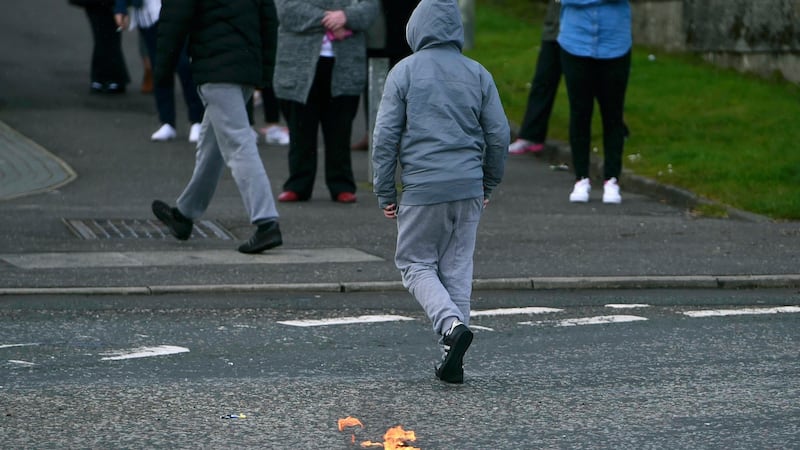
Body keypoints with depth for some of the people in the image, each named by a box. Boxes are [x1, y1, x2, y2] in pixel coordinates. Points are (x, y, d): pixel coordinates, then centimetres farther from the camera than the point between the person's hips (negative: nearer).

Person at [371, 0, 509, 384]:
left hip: (422, 188, -3)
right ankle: (453, 362, 9)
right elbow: (500, 134, 8)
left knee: (415, 263, 10)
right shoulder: (478, 75, 6)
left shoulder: (404, 72, -3)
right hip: (469, 187, 3)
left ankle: (452, 323, -15)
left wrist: (385, 191, 4)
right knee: (458, 269, 10)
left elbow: (385, 135, -4)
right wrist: (489, 184, 21)